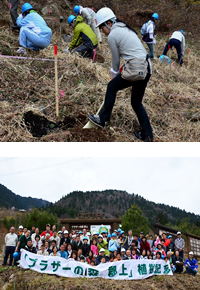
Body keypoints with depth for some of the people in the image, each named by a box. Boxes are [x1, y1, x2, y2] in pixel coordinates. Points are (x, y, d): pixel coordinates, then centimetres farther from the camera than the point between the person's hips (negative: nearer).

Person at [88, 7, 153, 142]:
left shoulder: (112, 35, -7)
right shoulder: (125, 28, 19)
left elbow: (116, 59, 2)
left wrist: (115, 73, 21)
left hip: (135, 69, -9)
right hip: (147, 68, 9)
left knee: (111, 87, 13)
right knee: (136, 103, 17)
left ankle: (102, 119, 24)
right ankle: (147, 135, 20)